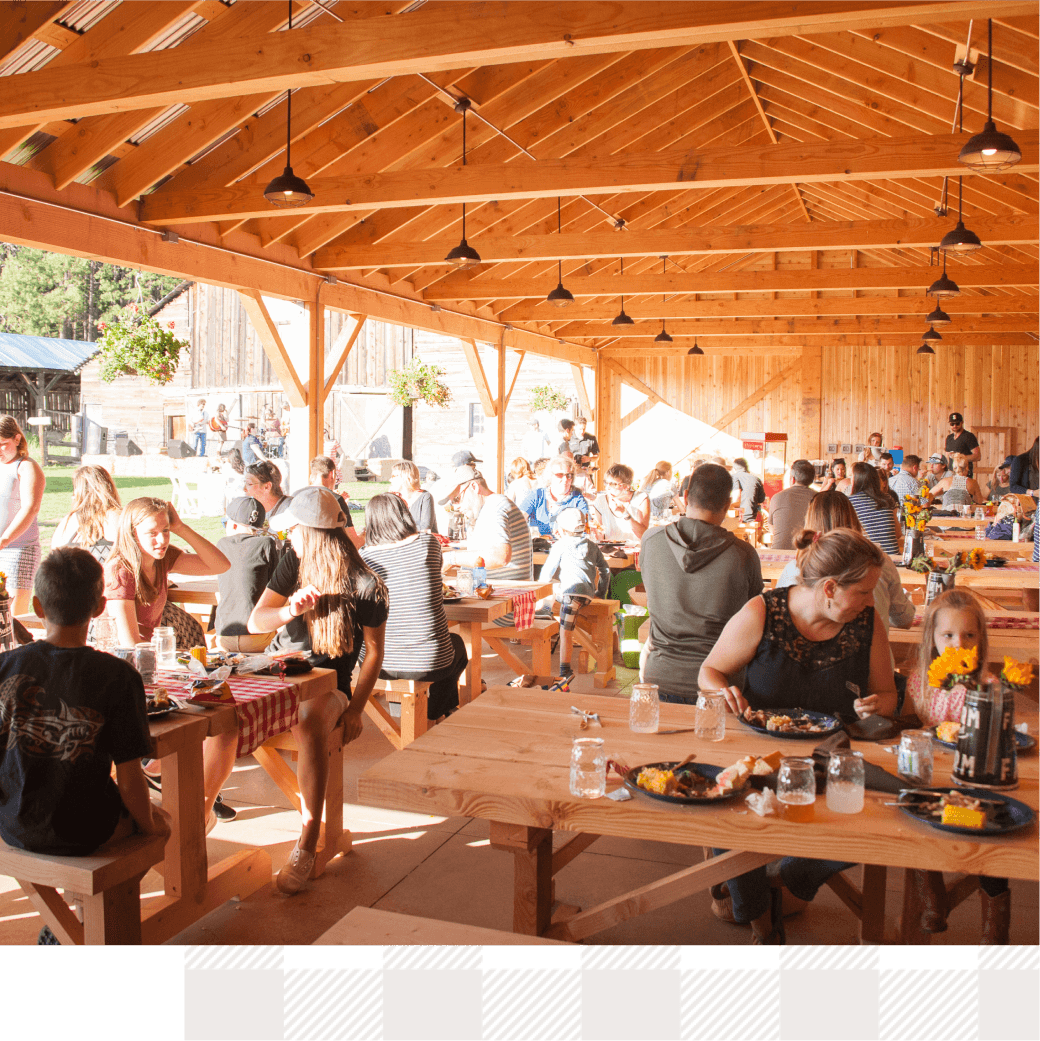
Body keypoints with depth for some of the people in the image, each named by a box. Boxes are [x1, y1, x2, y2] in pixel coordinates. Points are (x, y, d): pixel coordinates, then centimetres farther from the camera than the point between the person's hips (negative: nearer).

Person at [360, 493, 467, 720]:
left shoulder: (364, 555, -5)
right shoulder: (428, 542, -6)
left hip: (377, 665, 1)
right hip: (430, 664, -1)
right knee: (457, 643, 35)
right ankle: (433, 714, 55)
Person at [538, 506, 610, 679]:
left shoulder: (560, 545, 13)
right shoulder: (592, 545, 26)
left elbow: (547, 571, 17)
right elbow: (605, 570, 31)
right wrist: (601, 592, 42)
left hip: (572, 591, -6)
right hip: (588, 594, 6)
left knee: (565, 630, -9)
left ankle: (565, 671, -16)